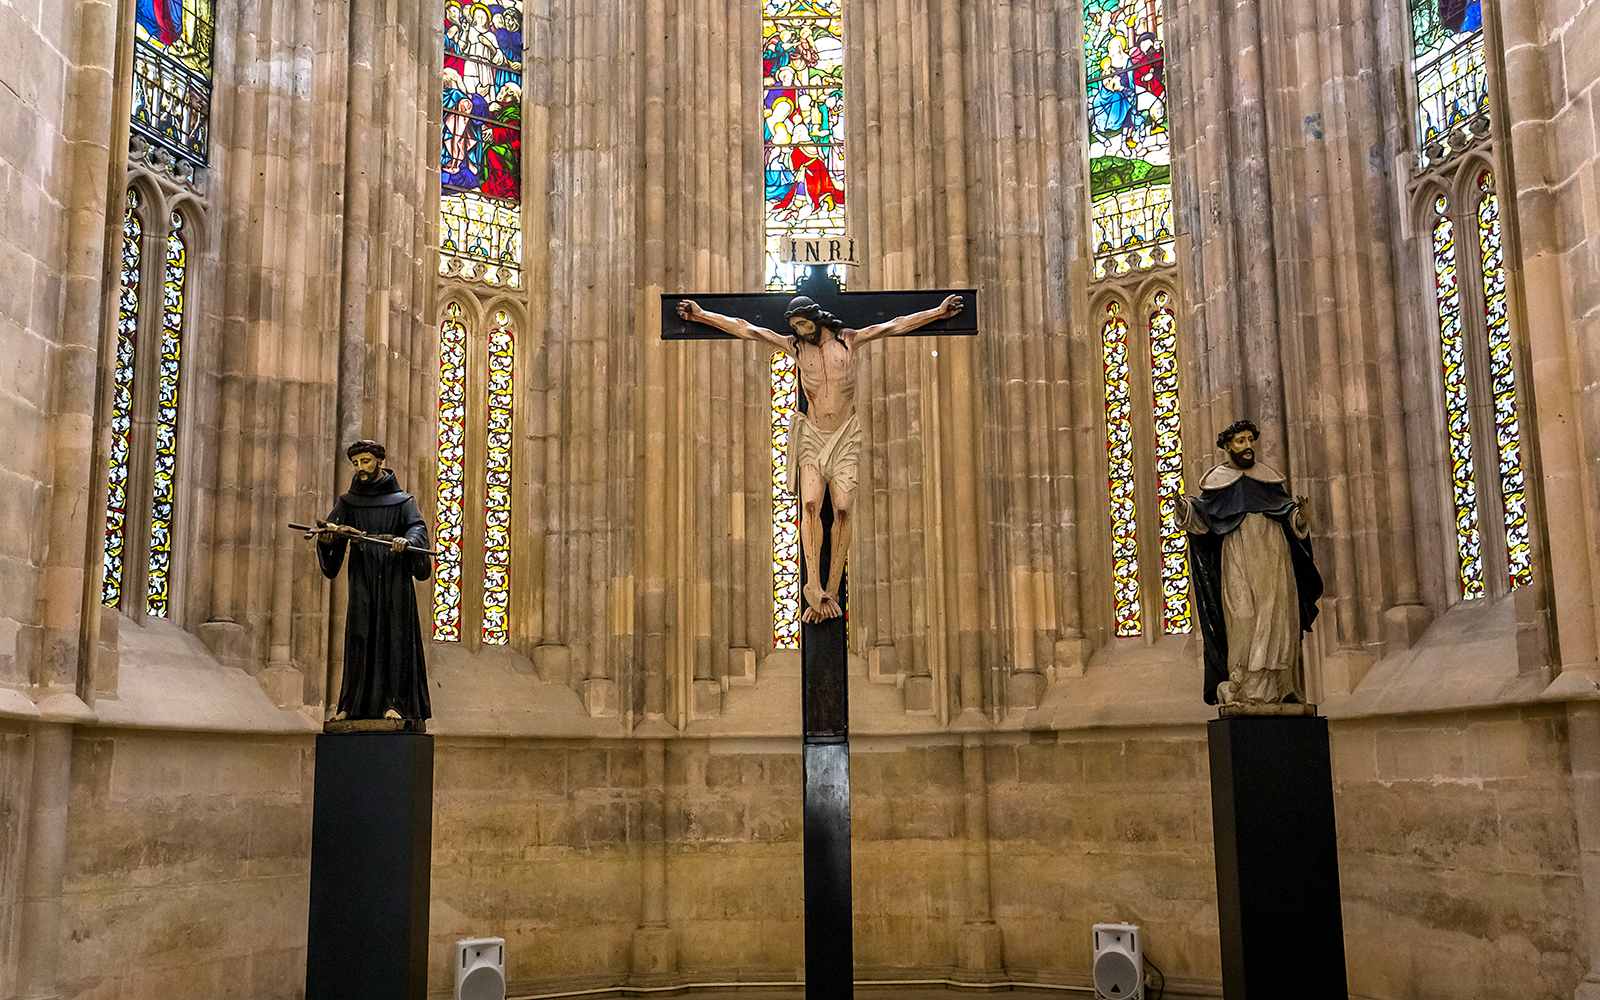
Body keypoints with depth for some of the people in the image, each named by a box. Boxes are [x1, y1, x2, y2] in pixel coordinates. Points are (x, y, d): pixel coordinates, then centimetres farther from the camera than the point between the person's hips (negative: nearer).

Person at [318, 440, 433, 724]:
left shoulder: (401, 500, 7)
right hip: (362, 577, 2)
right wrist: (326, 534, -24)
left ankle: (391, 703, -6)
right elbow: (328, 531, 1)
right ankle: (352, 705, -1)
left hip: (394, 577, -2)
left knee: (393, 635, -6)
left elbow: (418, 528, -9)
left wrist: (407, 540, -32)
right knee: (359, 637, -4)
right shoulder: (348, 502, 14)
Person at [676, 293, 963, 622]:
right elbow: (744, 329, 4)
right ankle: (814, 587, -23)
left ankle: (831, 592, -9)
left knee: (842, 509, -11)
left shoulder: (849, 340, 3)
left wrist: (940, 311, 2)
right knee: (810, 503, -18)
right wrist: (701, 315, 2)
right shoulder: (794, 346, 6)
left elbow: (897, 325, 3)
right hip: (812, 436, 1)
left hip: (846, 437, -1)